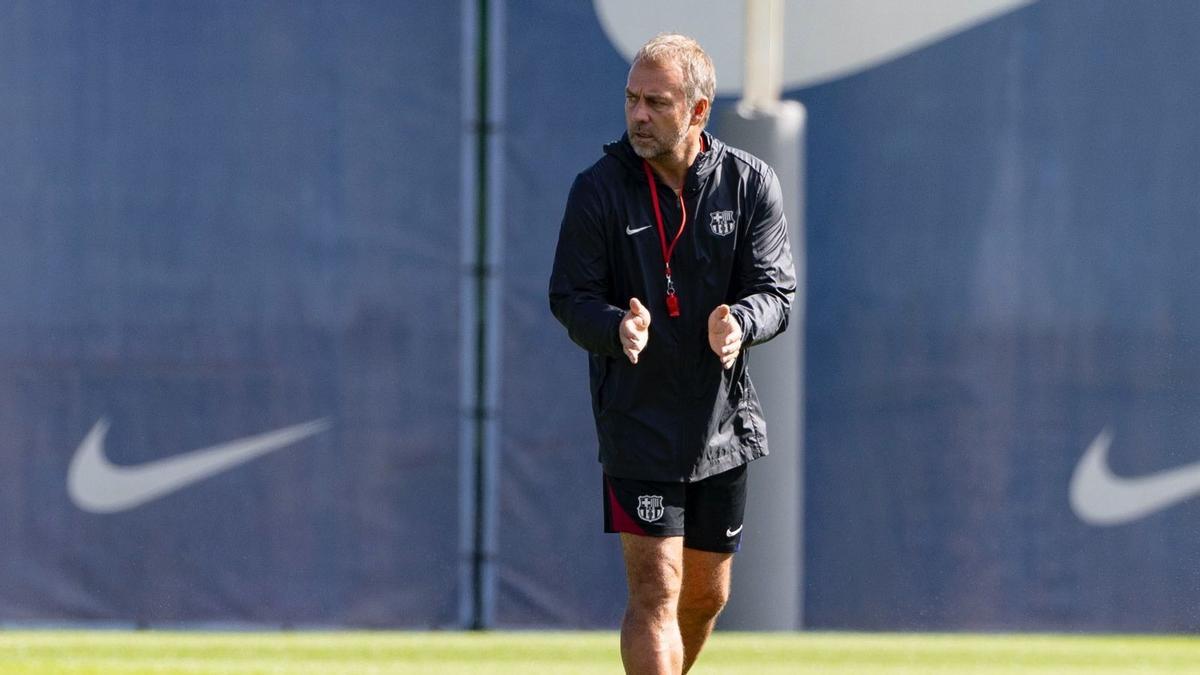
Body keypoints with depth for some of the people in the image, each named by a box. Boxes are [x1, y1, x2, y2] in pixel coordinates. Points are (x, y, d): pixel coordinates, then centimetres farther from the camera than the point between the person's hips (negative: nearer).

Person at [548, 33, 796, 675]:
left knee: (707, 595, 16)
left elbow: (776, 290, -4)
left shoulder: (751, 184, -2)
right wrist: (617, 328, -29)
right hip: (636, 423, -4)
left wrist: (740, 323, -28)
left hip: (721, 422, 4)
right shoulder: (599, 188, -7)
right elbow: (570, 297, -6)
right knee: (656, 592, -13)